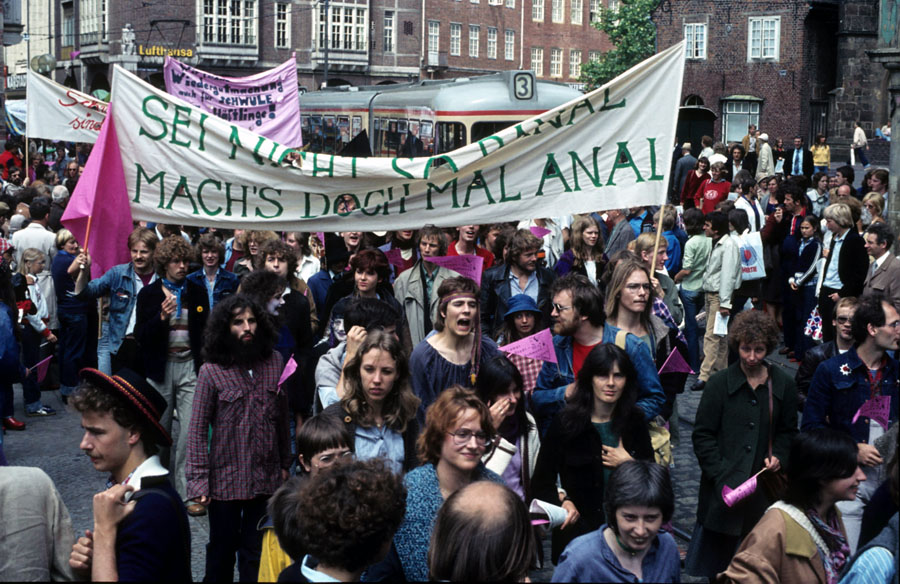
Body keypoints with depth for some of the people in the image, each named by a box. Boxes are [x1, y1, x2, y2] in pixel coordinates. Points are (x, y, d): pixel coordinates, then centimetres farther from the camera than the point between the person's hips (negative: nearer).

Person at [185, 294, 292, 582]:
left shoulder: (275, 361, 0)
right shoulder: (211, 371, -10)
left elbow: (282, 417, 7)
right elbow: (197, 430, -10)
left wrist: (285, 463, 9)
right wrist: (198, 482, -14)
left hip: (267, 478, 2)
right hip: (225, 479, -2)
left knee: (256, 551, 11)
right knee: (222, 550, 14)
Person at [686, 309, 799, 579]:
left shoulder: (784, 385, 5)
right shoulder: (719, 383, -3)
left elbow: (788, 431, 18)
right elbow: (702, 435, -3)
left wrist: (779, 456, -2)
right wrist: (722, 476, -12)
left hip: (765, 487, 2)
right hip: (725, 489, -2)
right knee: (716, 563, 6)